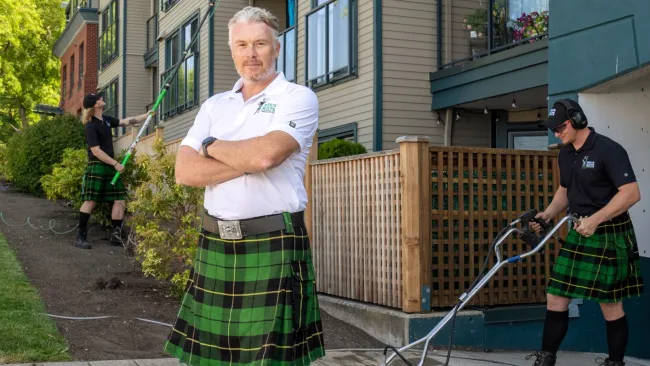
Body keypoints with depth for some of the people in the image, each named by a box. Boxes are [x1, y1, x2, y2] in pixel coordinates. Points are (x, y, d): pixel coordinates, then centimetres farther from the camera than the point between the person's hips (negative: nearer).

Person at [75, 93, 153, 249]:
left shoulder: (106, 119, 12)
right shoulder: (91, 126, -13)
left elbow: (126, 121, 22)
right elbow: (96, 151, -17)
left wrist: (146, 115, 18)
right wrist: (116, 163, -16)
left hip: (110, 166, 8)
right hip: (96, 167, -8)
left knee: (120, 200, 4)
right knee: (90, 201, -9)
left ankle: (116, 234, 8)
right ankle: (80, 236, -5)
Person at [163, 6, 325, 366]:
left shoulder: (299, 98, -1)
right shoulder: (214, 105, 14)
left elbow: (266, 154, -19)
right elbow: (185, 171, 1)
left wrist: (211, 146, -1)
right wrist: (249, 161, -11)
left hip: (273, 244, -5)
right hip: (215, 243, 5)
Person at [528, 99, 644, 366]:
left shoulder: (608, 150, -15)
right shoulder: (565, 155, 9)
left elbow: (632, 193, -21)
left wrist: (596, 219, -26)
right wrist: (548, 214, 5)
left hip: (608, 236, -7)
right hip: (578, 234, 7)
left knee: (610, 305, 2)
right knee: (555, 298, 5)